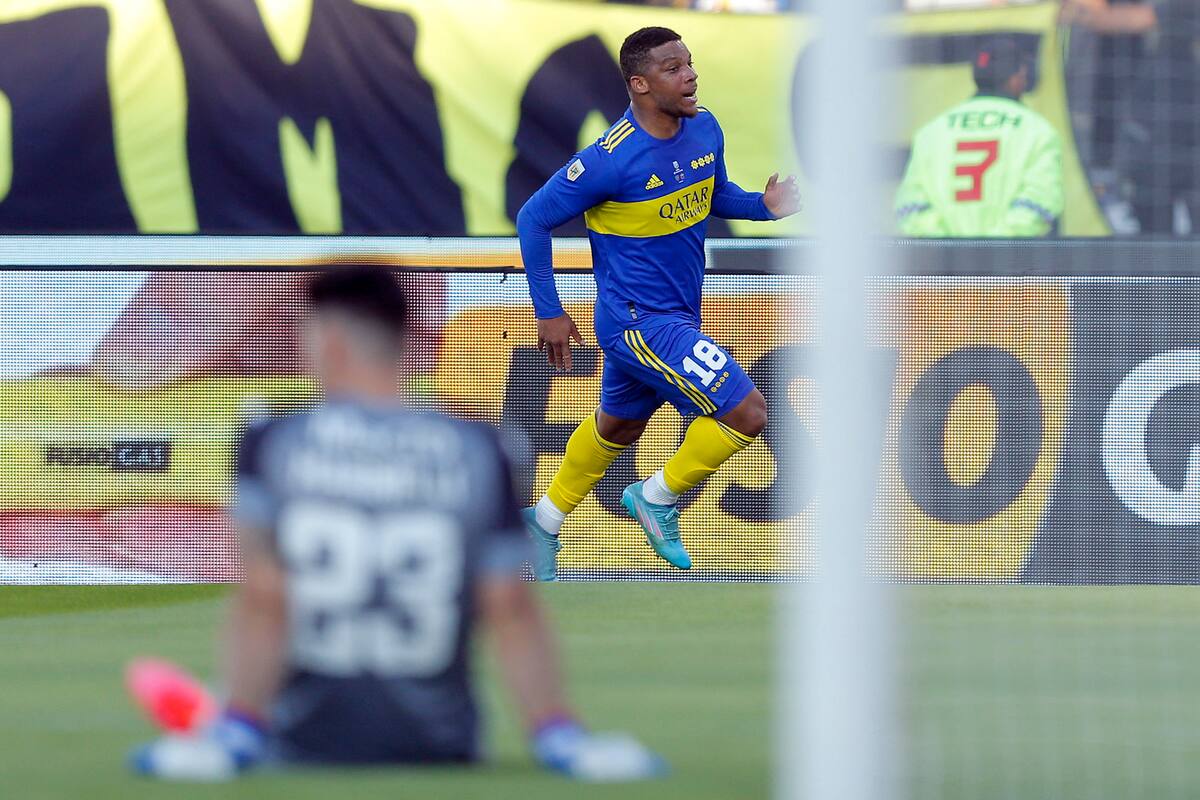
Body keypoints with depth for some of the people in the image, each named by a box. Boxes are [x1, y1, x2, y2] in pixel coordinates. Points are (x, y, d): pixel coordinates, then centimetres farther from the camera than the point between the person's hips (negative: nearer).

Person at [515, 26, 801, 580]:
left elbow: (716, 196, 16)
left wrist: (765, 205, -6)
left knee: (617, 429, 26)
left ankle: (546, 520, 46)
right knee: (746, 413, -14)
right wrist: (548, 313, -12)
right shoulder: (611, 159, -25)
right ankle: (658, 498, 8)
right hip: (638, 321, -8)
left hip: (677, 314, 8)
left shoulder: (704, 130, -3)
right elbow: (534, 219, -14)